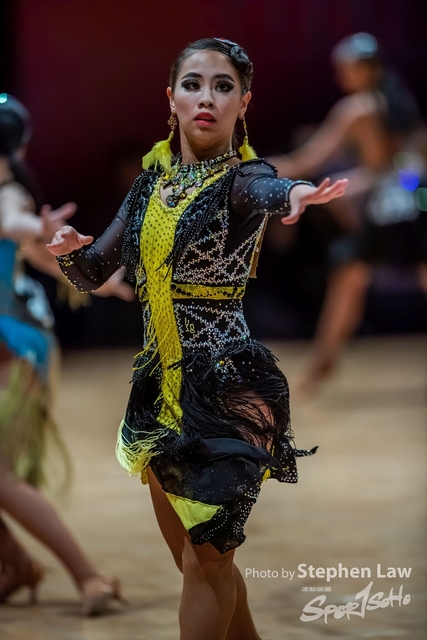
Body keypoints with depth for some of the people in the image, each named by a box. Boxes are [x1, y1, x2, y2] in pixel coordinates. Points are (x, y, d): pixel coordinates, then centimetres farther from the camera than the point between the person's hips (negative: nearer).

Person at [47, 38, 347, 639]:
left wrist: (297, 194, -62)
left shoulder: (242, 178, -12)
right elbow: (92, 274, 11)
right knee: (190, 551, 16)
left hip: (229, 386, -7)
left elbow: (265, 189, -38)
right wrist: (69, 250, -13)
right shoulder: (153, 180, 6)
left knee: (206, 558, -4)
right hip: (163, 381, 7)